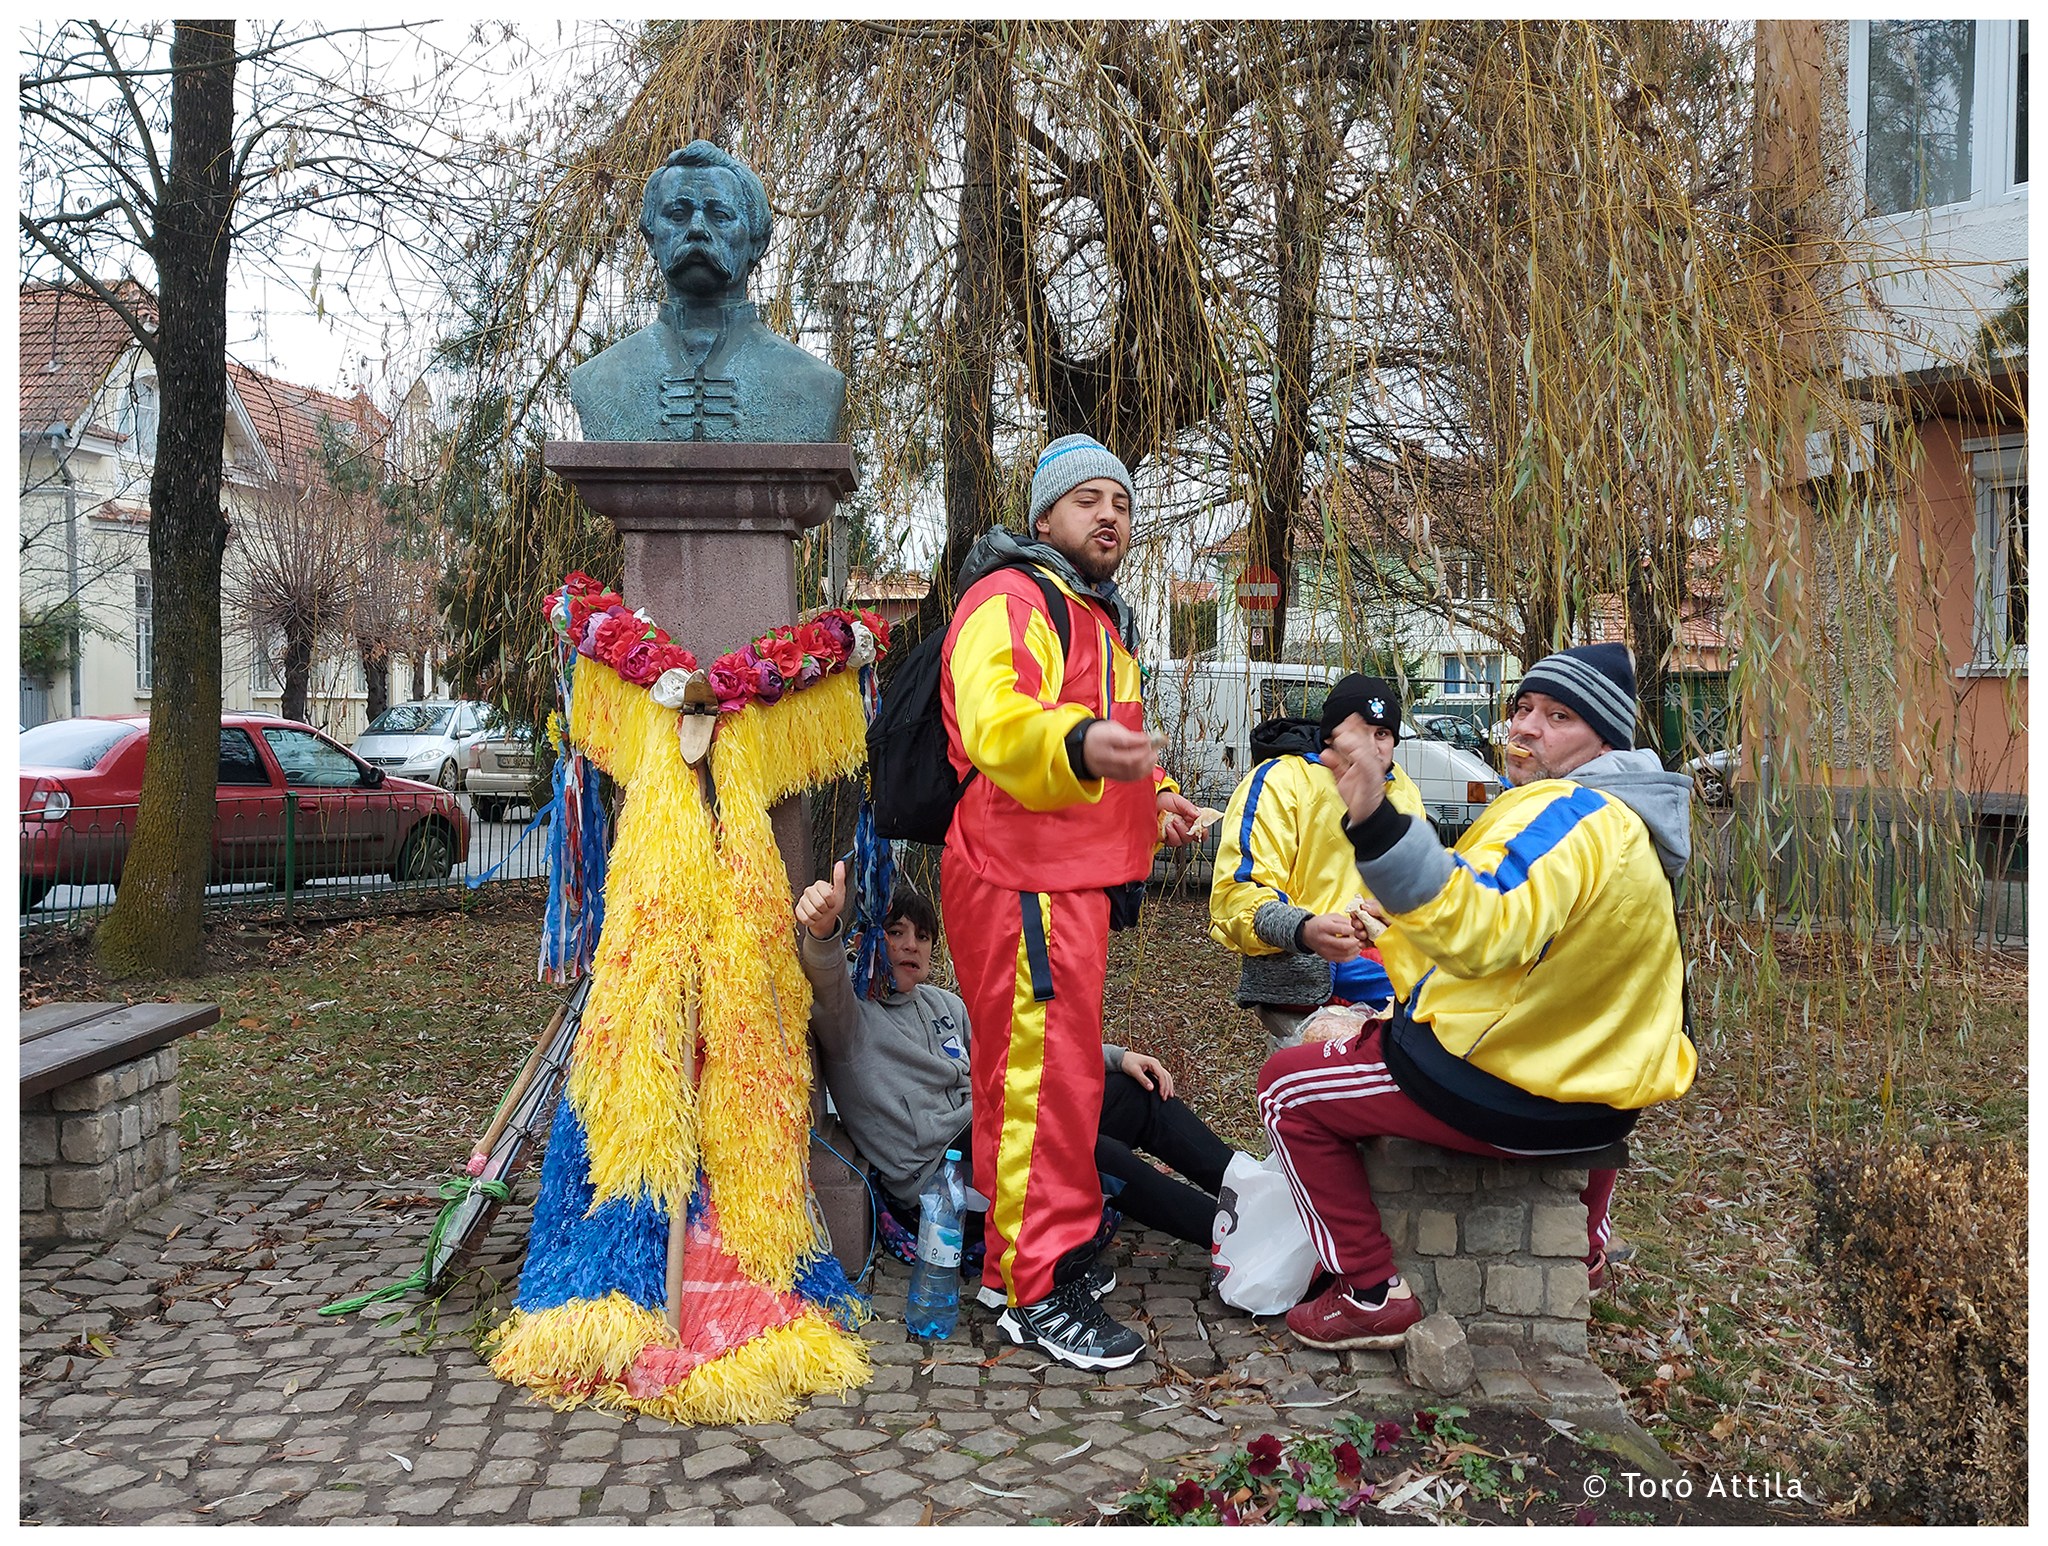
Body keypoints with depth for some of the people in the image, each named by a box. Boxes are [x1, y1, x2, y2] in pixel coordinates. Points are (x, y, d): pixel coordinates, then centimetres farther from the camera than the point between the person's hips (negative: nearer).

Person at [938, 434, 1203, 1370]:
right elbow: (992, 720, -28)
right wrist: (1081, 745, -47)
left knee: (1037, 1076, 16)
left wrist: (1154, 798, 18)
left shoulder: (1103, 621, 24)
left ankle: (1016, 1257, 28)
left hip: (1078, 879, 10)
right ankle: (1041, 1289, -1)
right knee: (1047, 1074, -9)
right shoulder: (1008, 601, -9)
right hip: (1022, 880, -10)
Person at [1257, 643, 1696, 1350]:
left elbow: (1479, 933, -43)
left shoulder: (1566, 813, -23)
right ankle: (1580, 1247, 52)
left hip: (1507, 1097, -10)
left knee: (1288, 1083, 0)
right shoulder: (1626, 825, 10)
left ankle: (1370, 1294, 3)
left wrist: (1376, 822, -55)